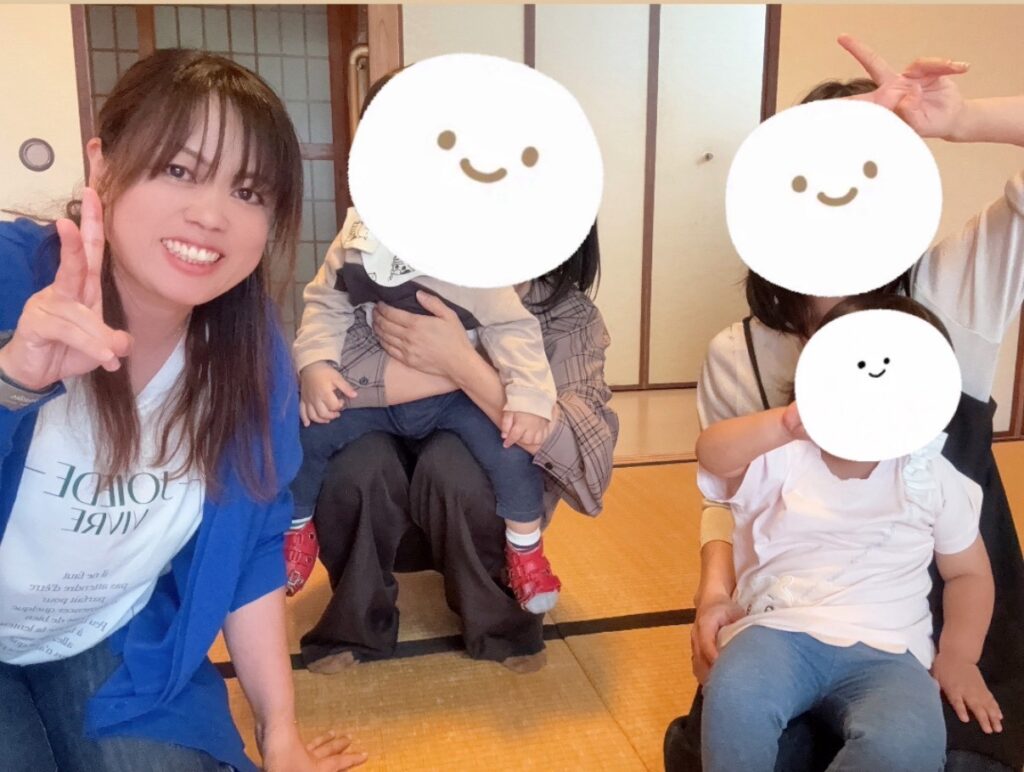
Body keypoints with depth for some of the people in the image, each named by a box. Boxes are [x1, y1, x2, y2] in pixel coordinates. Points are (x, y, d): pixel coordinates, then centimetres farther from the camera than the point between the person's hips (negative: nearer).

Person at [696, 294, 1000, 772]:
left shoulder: (933, 481, 9)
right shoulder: (784, 459, 0)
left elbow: (969, 573, 19)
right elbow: (711, 454, -20)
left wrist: (959, 656, 5)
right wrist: (784, 424, -38)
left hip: (885, 651, 2)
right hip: (780, 629, -1)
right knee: (733, 697, -34)